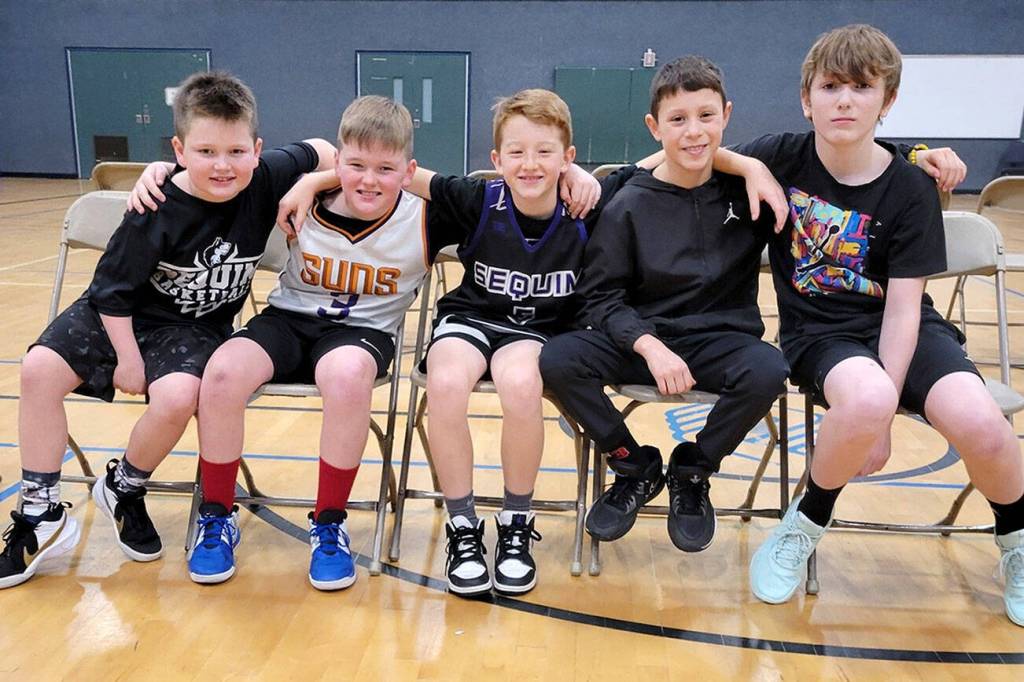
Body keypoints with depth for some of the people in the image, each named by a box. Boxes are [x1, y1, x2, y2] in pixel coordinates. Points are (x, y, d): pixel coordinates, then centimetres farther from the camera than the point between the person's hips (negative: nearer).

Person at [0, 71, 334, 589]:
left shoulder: (265, 181, -16)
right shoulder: (156, 213, -21)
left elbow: (319, 152, 4)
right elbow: (113, 288, -10)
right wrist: (128, 357, -10)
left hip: (197, 327, 0)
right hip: (121, 312, 0)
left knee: (177, 398, -29)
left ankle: (123, 489, 5)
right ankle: (41, 515, 2)